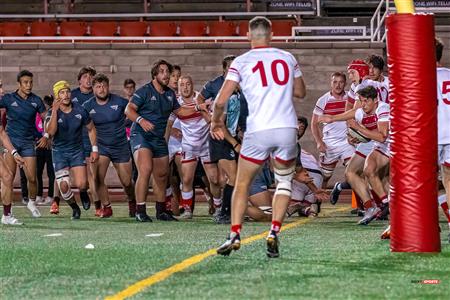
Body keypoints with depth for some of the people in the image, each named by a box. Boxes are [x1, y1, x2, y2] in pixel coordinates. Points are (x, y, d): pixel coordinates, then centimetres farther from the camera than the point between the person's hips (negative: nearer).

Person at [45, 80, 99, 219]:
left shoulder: (80, 110, -6)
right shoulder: (52, 113, -12)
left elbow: (91, 129, 9)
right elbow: (51, 131, -30)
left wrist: (94, 149, 5)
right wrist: (55, 111, -36)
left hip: (77, 151, 1)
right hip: (59, 152, -1)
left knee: (81, 184, -15)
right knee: (64, 186, -10)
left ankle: (83, 193, 24)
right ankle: (75, 208, 19)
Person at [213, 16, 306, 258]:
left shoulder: (241, 62, 3)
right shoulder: (288, 58, 11)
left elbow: (221, 101, -2)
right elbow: (300, 92, 25)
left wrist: (216, 121, 17)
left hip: (258, 131, -2)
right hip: (287, 128, 2)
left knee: (242, 184, 13)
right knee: (284, 181, 19)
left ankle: (234, 235, 1)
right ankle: (274, 233, 2)